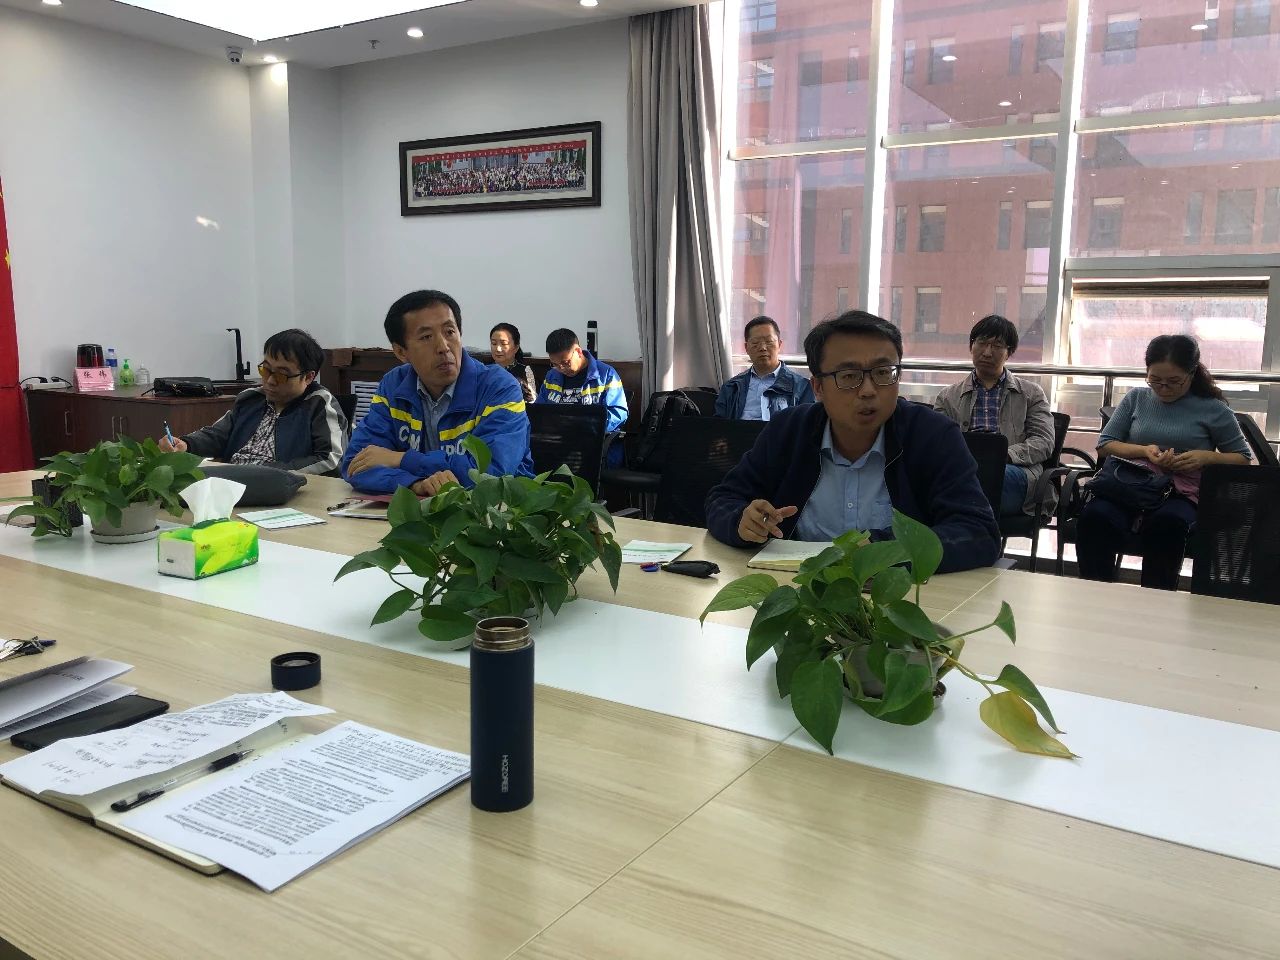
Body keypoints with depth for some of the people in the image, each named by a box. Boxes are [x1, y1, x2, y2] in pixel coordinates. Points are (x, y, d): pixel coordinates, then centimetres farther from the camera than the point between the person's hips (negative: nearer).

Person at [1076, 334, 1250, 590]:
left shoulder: (1213, 410, 12)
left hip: (1181, 492, -1)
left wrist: (1206, 457, -5)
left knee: (1166, 523, -40)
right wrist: (1144, 450, -4)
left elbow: (1242, 459, 17)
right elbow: (1104, 446, 16)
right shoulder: (1136, 398, 18)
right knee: (1095, 517, -35)